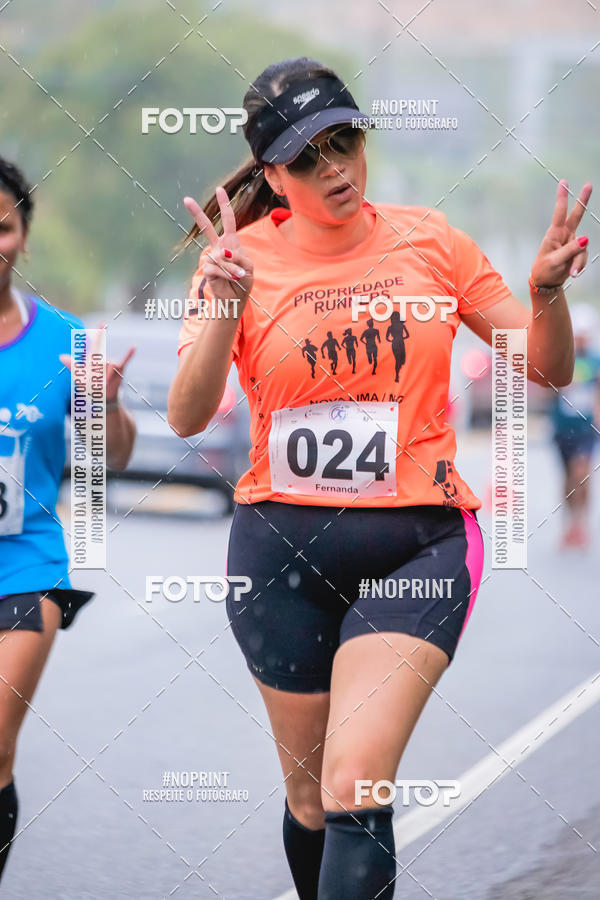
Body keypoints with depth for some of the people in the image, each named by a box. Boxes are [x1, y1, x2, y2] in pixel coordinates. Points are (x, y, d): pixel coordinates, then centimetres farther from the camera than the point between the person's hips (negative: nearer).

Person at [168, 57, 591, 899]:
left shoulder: (429, 239, 1)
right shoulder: (242, 259, -1)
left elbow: (547, 369, 6)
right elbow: (187, 416, -13)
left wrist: (547, 292, -15)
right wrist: (226, 309, -29)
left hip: (417, 542, -1)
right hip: (281, 546, 1)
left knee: (355, 783, -19)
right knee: (311, 793, 12)